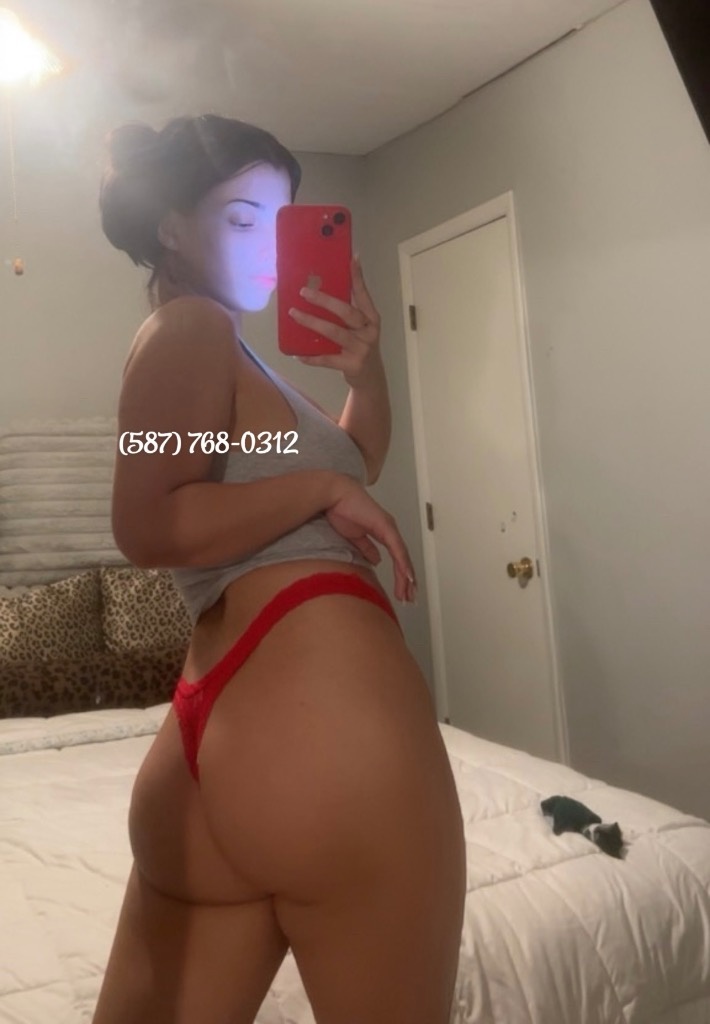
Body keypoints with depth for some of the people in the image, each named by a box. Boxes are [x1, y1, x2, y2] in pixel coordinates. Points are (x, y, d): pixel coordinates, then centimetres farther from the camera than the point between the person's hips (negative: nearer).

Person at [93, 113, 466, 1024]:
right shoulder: (190, 327, -1)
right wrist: (322, 490, -9)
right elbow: (148, 527, -16)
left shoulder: (210, 343, 27)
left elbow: (359, 461, 30)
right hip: (316, 713, -9)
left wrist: (364, 370, 13)